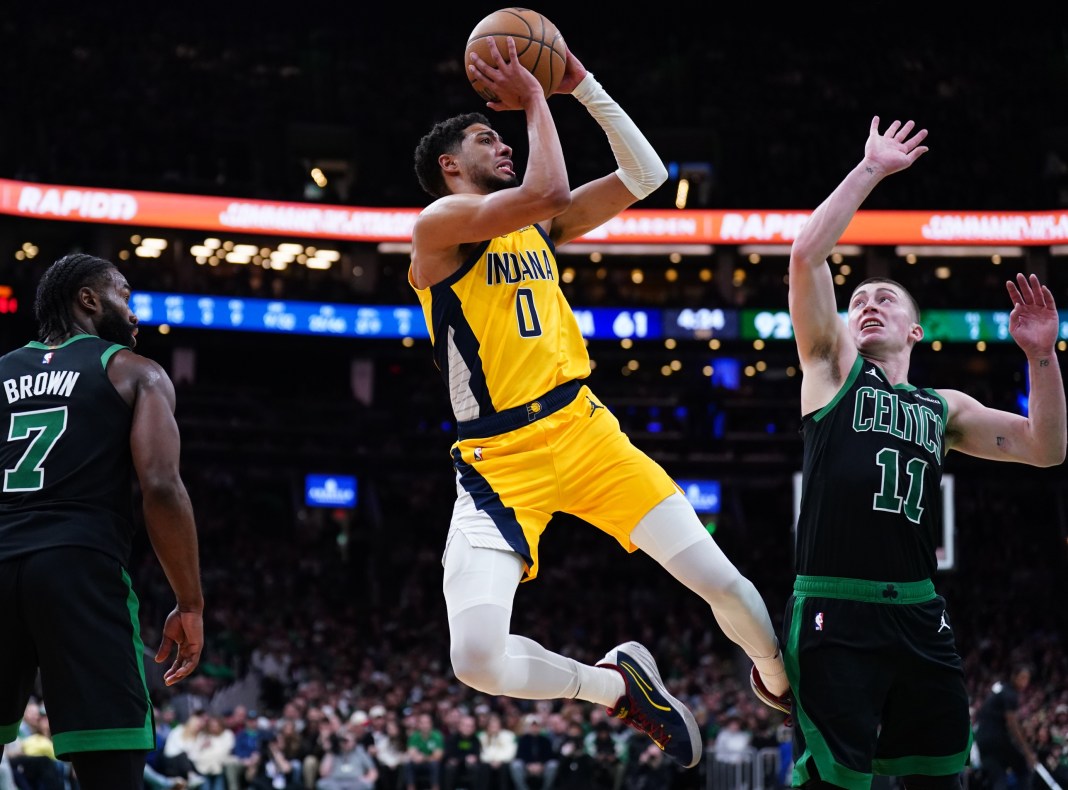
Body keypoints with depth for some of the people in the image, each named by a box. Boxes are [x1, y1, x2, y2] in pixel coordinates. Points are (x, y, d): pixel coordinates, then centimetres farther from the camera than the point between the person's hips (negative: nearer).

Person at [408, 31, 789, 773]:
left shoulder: (539, 228, 15)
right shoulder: (440, 224, -7)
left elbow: (645, 175, 14)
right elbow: (547, 190, -22)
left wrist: (582, 84, 11)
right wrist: (534, 99, -9)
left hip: (582, 429, 5)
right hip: (500, 459, -5)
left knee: (723, 581, -4)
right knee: (477, 660, -21)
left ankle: (784, 690, 27)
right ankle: (617, 685, 8)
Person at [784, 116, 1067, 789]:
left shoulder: (945, 408, 21)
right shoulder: (834, 368, 10)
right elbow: (807, 254, -2)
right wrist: (870, 171, 2)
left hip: (920, 617, 5)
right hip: (835, 615, -5)